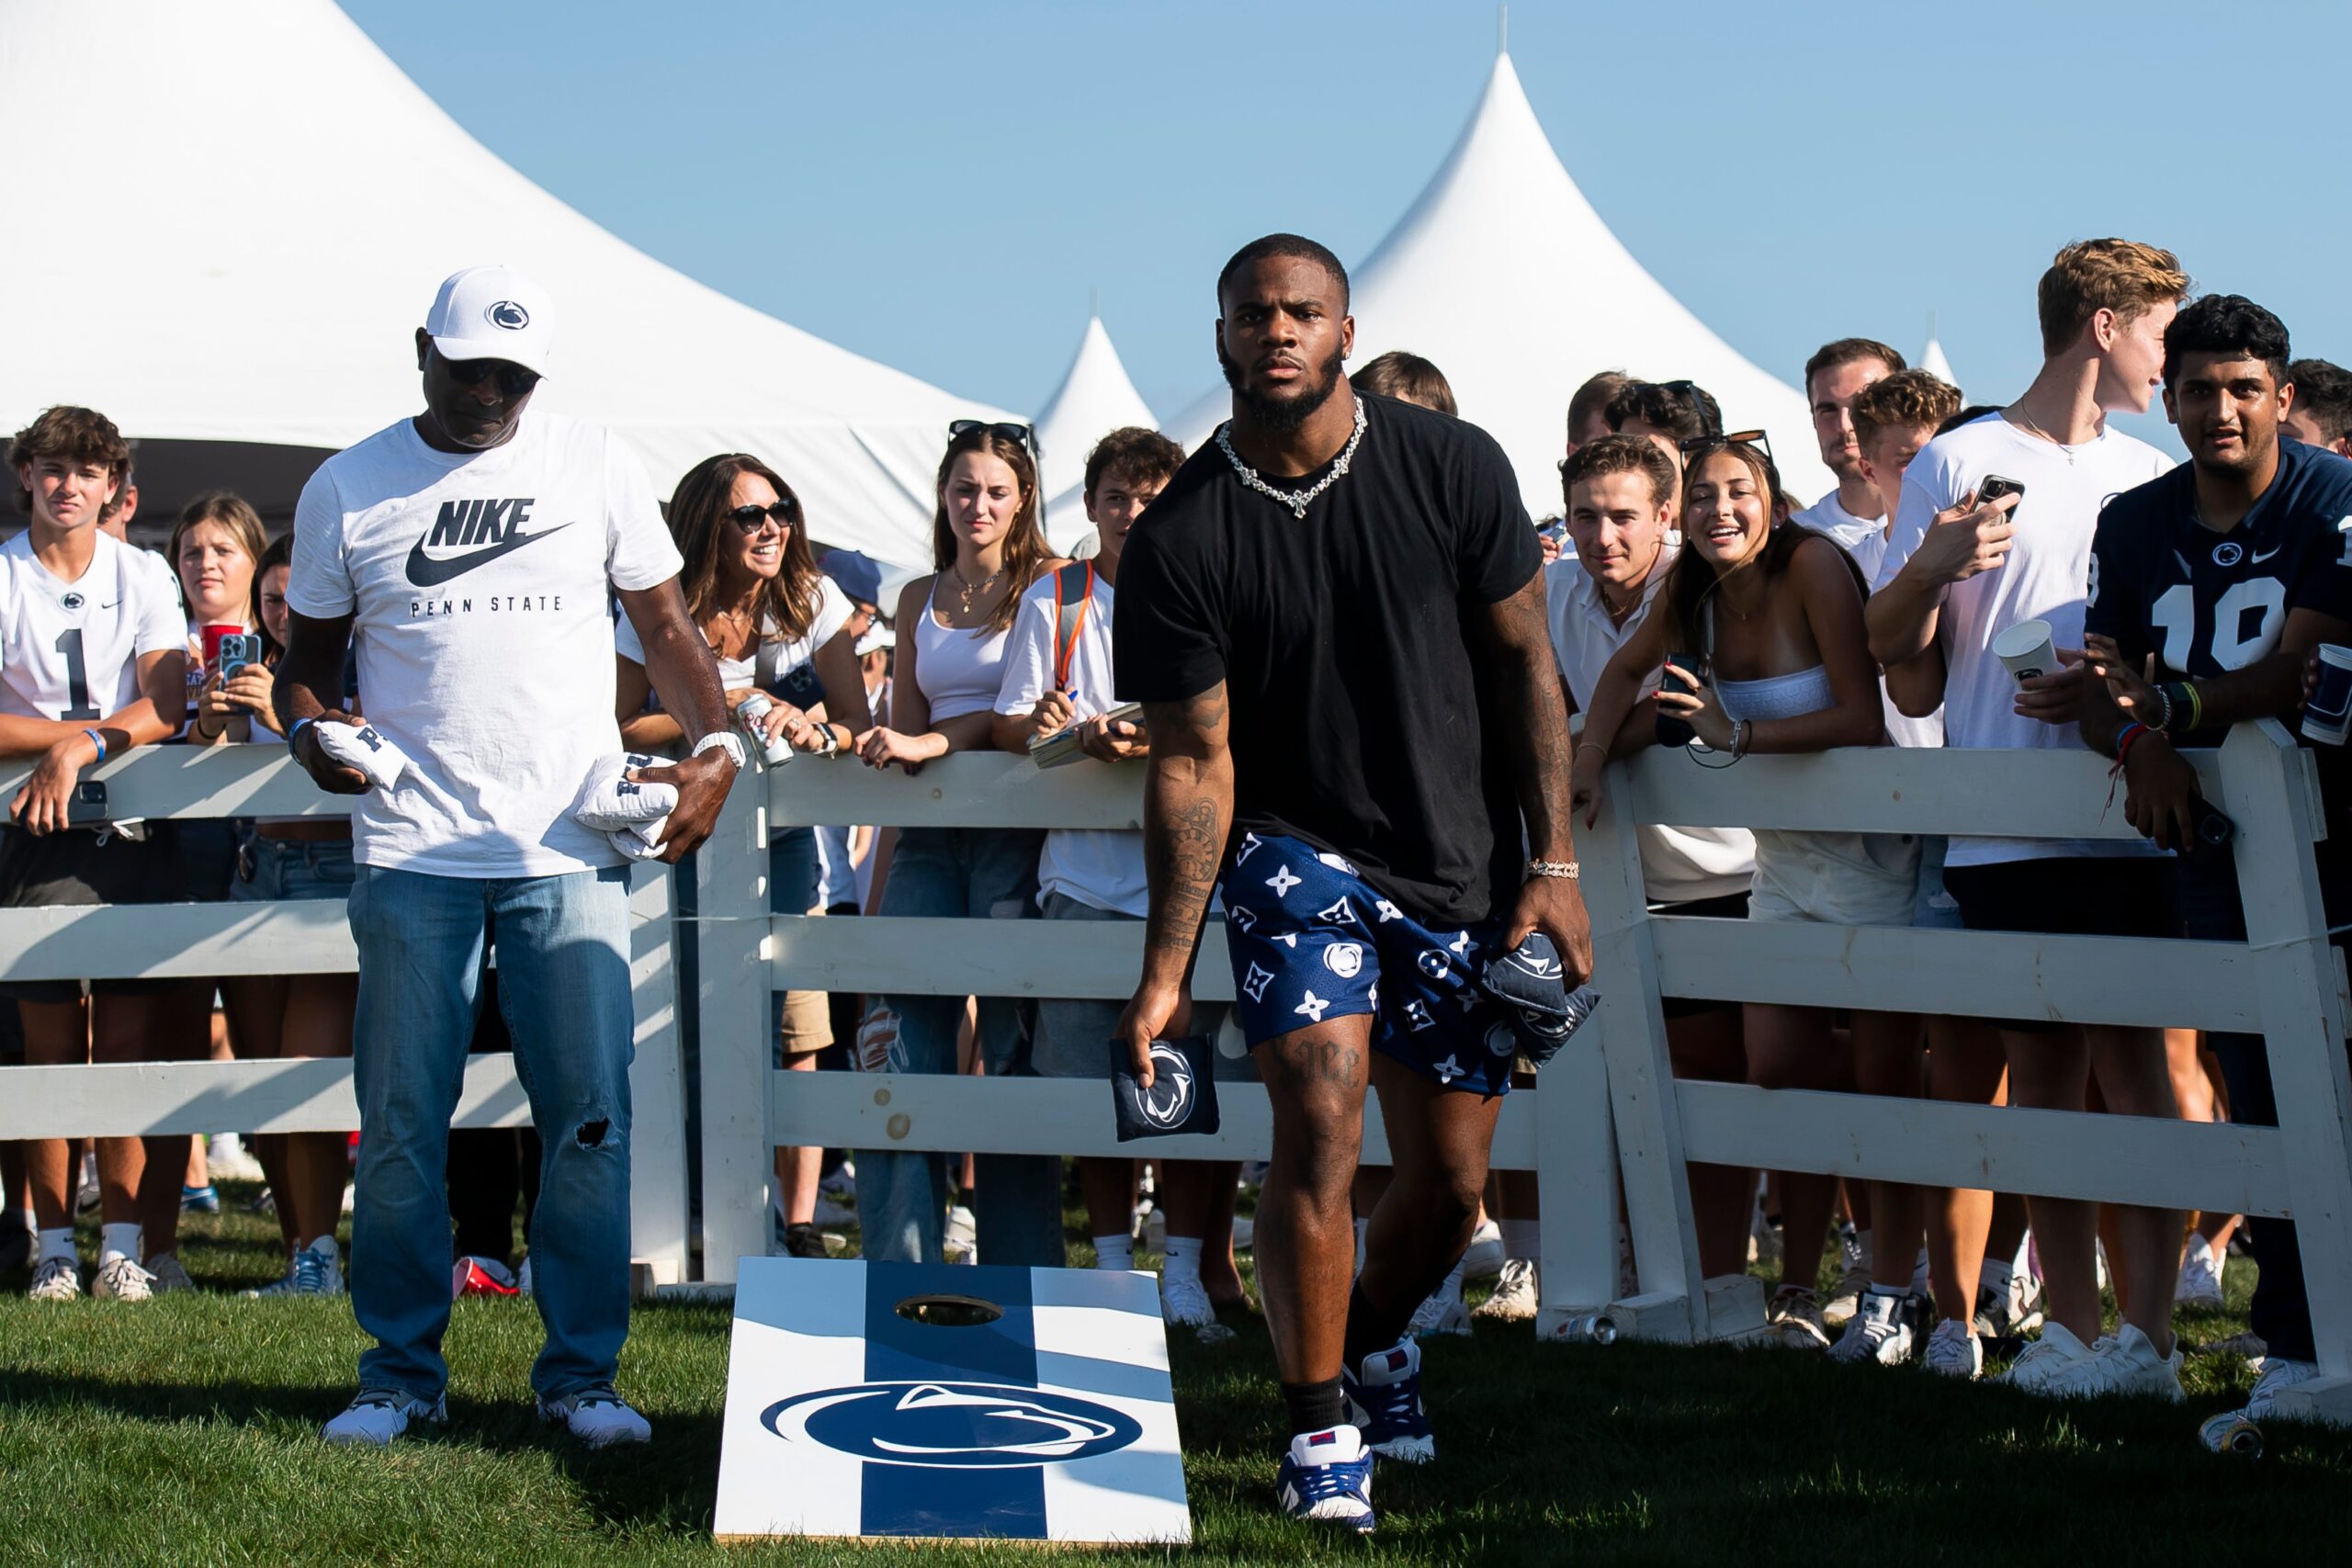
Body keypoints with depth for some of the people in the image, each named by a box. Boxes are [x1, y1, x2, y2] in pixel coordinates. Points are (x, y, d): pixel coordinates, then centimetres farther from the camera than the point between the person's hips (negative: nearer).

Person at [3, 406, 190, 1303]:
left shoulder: (140, 579, 8)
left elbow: (166, 707, -4)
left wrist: (80, 746, -17)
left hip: (139, 827, 1)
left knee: (129, 1041, -2)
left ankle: (121, 1244, 3)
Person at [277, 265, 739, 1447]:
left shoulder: (597, 469, 7)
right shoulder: (347, 489, 7)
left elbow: (664, 624, 11)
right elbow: (308, 655, 14)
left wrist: (716, 742, -6)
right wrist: (312, 730, -8)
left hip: (570, 851, 0)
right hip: (413, 852, 0)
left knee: (589, 1117, -1)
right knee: (401, 1122, 3)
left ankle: (581, 1373, 9)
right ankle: (401, 1372, 15)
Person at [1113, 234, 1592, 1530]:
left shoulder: (1452, 467, -6)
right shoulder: (1179, 537, -10)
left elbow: (1523, 664, 1)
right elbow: (1192, 762, -7)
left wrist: (1552, 865, -3)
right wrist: (1164, 971, -11)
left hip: (1461, 862, 2)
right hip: (1294, 847, -2)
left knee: (1449, 1183, 5)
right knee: (1320, 1124, -20)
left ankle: (1373, 1340, 38)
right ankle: (1318, 1429, -4)